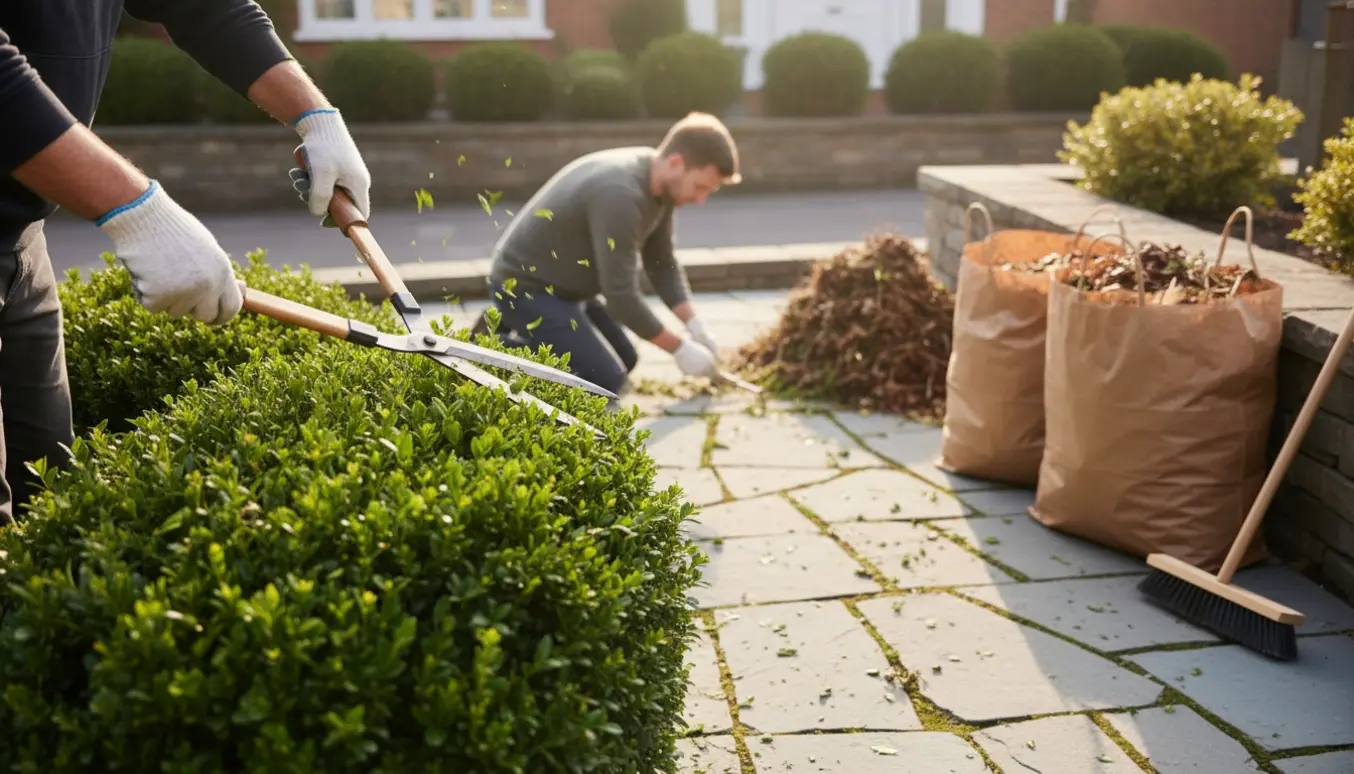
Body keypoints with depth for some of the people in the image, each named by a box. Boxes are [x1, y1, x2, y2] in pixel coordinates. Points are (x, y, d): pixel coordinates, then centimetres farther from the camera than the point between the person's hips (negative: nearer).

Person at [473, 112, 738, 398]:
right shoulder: (620, 195, -32)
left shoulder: (661, 184, -3)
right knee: (606, 381, -14)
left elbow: (663, 265, 7)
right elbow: (621, 295, -30)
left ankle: (513, 333, 17)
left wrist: (696, 327, -4)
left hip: (564, 286, 10)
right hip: (525, 287, -10)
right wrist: (679, 349, -20)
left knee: (625, 361, 16)